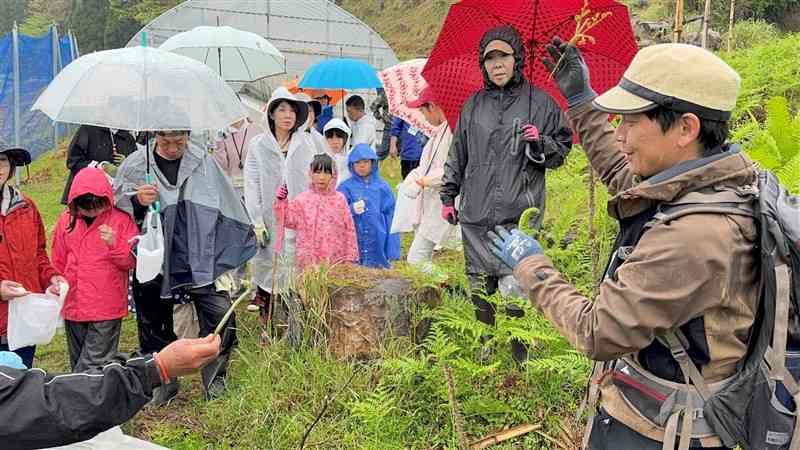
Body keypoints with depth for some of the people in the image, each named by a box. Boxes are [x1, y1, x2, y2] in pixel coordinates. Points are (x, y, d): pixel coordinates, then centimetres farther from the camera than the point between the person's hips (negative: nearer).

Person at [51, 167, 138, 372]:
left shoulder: (121, 220, -7)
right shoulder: (66, 221, 5)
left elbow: (132, 261, -7)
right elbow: (58, 262, 16)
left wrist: (115, 244, -23)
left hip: (106, 310, -4)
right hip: (73, 307, 5)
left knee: (94, 365, -6)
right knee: (78, 363, 18)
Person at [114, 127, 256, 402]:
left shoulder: (204, 162, 1)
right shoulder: (134, 166, -1)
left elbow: (229, 204, 9)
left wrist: (241, 246, 11)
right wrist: (136, 201, -17)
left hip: (201, 260, 0)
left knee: (222, 317, -10)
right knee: (155, 326, 11)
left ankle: (215, 379, 10)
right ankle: (164, 382, 31)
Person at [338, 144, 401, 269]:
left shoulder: (382, 186, 8)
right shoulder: (346, 187, 5)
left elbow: (390, 215, 8)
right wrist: (351, 210, -24)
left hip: (378, 244, 1)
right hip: (353, 244, -1)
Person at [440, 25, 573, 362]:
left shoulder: (540, 103, 4)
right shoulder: (473, 105, 13)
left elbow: (561, 150, 10)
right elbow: (457, 154, 20)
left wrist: (540, 143, -11)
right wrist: (448, 196, 17)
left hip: (519, 215, -3)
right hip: (476, 214, 4)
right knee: (479, 286, 10)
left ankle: (520, 356, 9)